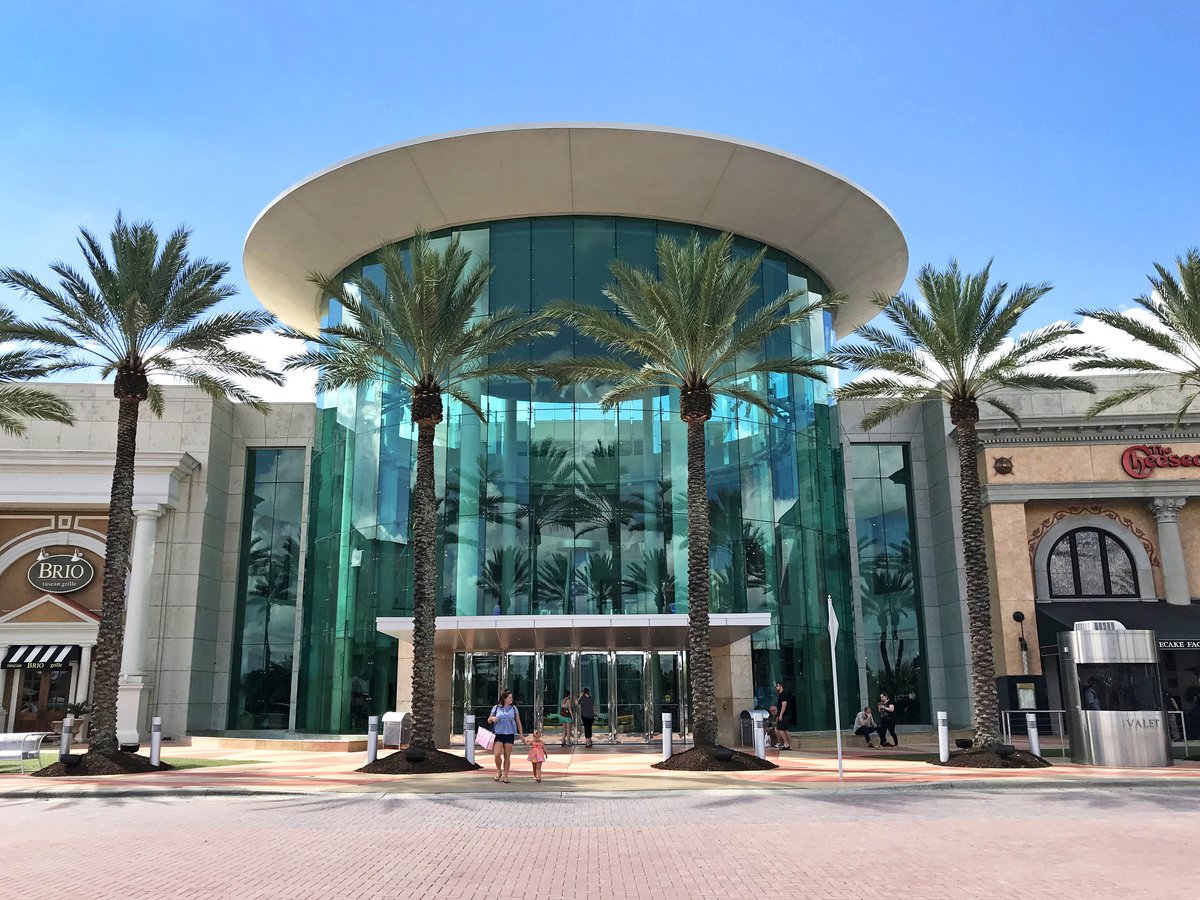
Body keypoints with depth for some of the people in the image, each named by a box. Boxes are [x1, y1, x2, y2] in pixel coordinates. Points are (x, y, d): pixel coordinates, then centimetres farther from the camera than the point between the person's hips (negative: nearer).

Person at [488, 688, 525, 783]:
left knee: (507, 756, 2)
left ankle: (505, 776, 11)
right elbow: (489, 721, 12)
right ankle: (499, 772, 13)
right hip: (498, 734, -1)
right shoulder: (496, 708, 3)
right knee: (497, 754, -12)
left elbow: (518, 722, 11)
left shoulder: (513, 709, 6)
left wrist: (521, 734, 9)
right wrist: (492, 719, -12)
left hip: (509, 734, 1)